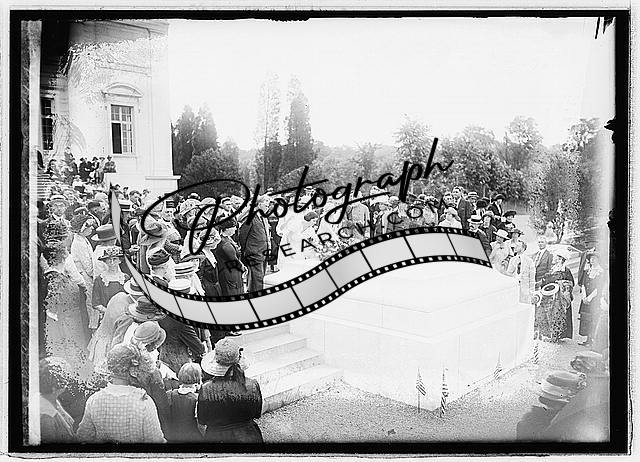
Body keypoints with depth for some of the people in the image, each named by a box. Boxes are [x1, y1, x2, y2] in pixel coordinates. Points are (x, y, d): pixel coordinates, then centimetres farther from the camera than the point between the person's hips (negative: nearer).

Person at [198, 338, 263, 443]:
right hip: (247, 436, 0)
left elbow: (202, 421, -8)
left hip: (216, 438, 0)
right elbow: (257, 414, -4)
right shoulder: (252, 386, -20)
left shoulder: (206, 389, -21)